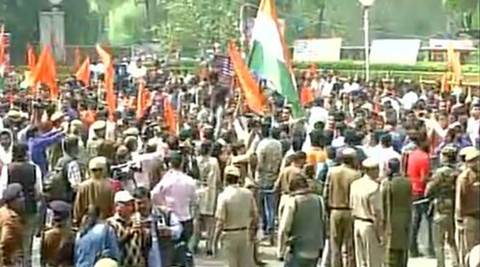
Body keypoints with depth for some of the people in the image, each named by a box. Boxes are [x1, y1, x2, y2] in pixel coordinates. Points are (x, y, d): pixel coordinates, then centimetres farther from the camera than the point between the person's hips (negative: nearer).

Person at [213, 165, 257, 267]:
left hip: (229, 235, -4)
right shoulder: (248, 193, -3)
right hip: (245, 234, 4)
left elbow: (220, 222, -17)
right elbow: (254, 217, 3)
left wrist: (215, 241, -9)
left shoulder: (224, 196, -16)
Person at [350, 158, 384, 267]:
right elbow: (376, 213, -18)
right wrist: (379, 233, -13)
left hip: (357, 224, 7)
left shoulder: (355, 184, 4)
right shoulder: (374, 187, -19)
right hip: (370, 225, -7)